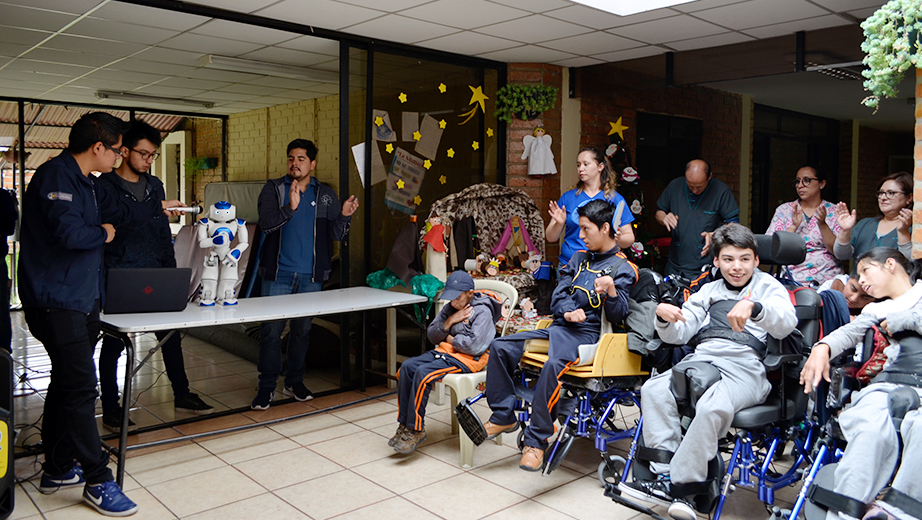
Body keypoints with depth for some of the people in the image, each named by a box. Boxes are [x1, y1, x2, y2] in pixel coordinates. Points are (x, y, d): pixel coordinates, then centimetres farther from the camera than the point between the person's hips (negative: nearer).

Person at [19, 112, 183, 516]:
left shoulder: (83, 183, 17)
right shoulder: (56, 175, -15)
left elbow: (118, 211, 35)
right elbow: (69, 232, -28)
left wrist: (159, 206, 45)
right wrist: (103, 234, -8)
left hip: (80, 301, 10)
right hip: (57, 303, -10)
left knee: (67, 384, 15)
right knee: (80, 387, -7)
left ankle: (57, 469, 27)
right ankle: (97, 481, 0)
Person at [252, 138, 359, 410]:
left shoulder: (326, 195, 7)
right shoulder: (273, 189, 2)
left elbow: (337, 235, 3)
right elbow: (266, 223, -12)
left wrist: (344, 216, -17)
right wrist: (290, 208, -27)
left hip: (310, 275, 2)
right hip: (278, 273, -2)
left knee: (302, 329, 11)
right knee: (271, 329, -2)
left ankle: (295, 381, 25)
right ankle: (267, 385, 11)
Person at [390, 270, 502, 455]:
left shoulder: (482, 311, -11)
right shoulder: (450, 308, 13)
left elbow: (474, 345, -23)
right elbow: (432, 335, 12)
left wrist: (451, 339, -8)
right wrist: (449, 322, -5)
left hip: (468, 359, -8)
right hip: (445, 351, 8)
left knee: (423, 374, -27)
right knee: (407, 367, -13)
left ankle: (416, 430, -15)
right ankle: (404, 424, -7)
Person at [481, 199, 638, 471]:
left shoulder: (622, 268, -1)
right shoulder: (579, 258, 20)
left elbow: (618, 314, -11)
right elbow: (558, 294, 14)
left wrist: (611, 290, -31)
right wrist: (568, 312, -8)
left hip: (585, 334, -7)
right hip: (557, 327, 7)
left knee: (553, 365, -37)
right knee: (500, 347, -7)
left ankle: (536, 441, -26)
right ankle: (504, 416, 3)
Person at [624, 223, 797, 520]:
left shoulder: (767, 286, 15)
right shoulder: (710, 291, 28)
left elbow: (786, 323, -8)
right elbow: (679, 334, 23)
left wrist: (753, 307, -30)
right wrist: (663, 317, -2)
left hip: (745, 364, -4)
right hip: (701, 357, 5)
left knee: (711, 407, -35)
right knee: (654, 390, -23)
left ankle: (676, 483, -23)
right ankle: (665, 473, -23)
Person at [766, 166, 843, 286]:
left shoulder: (834, 212, 9)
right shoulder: (784, 210, 9)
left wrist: (822, 224, -13)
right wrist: (794, 226, -11)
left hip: (828, 280, 1)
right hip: (793, 279, -1)